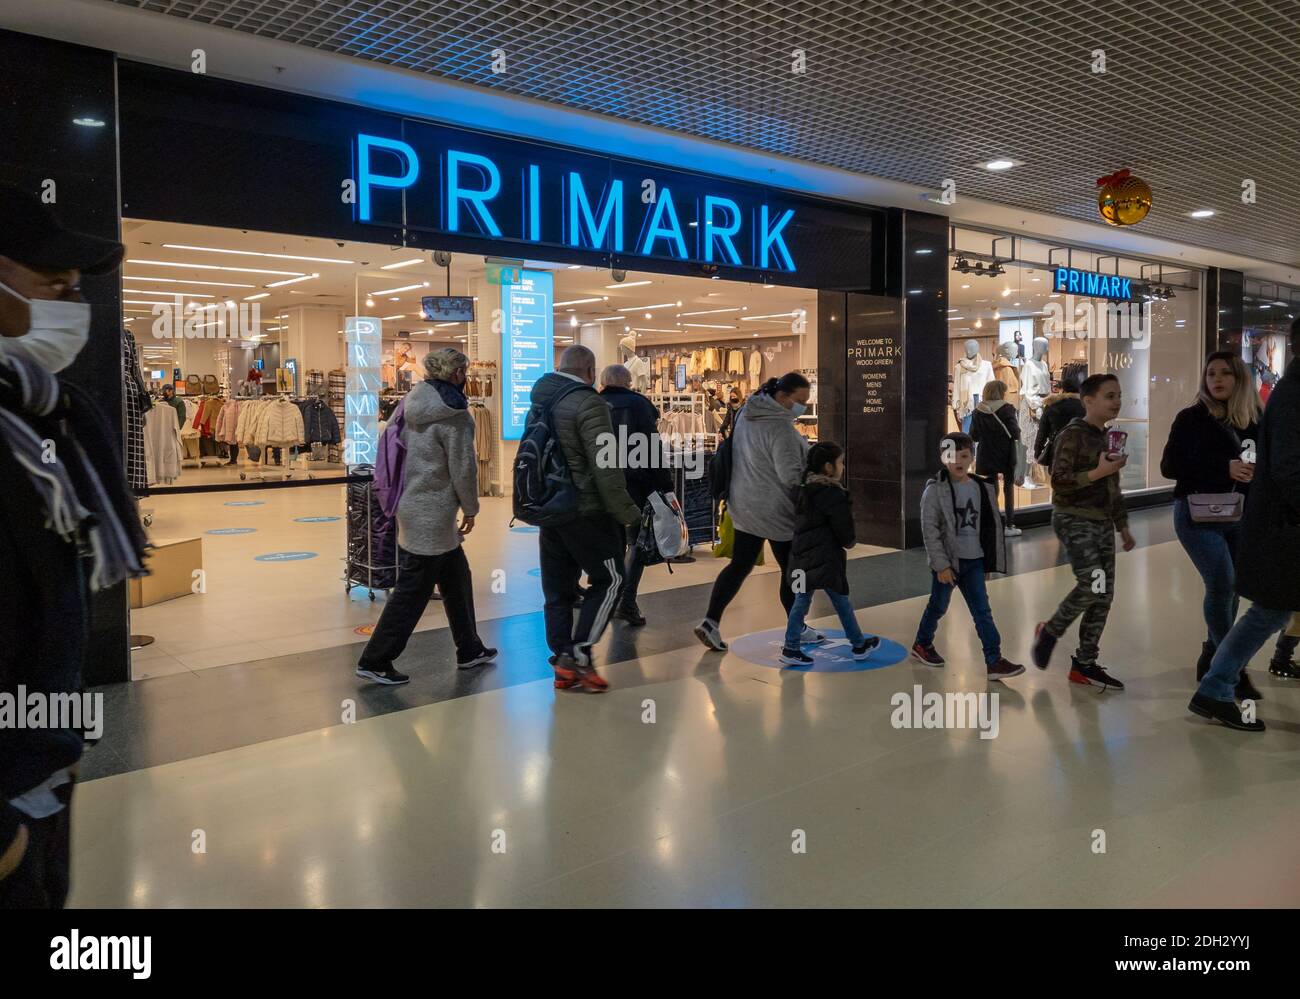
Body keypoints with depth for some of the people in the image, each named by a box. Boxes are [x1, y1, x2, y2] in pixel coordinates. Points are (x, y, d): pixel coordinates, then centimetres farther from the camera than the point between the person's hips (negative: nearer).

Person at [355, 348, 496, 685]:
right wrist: (470, 509, -2)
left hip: (410, 505, 9)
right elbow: (463, 467, -16)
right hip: (433, 515, -9)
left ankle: (469, 650, 30)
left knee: (457, 578, 19)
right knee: (412, 591, 0)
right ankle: (375, 660, 7)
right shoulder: (455, 415, -17)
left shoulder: (412, 402, 7)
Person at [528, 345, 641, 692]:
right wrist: (626, 511, -12)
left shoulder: (539, 403, 12)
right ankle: (579, 654, -1)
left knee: (557, 588, 11)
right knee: (609, 580, 5)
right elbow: (605, 467, -19)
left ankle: (564, 666, 15)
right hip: (586, 511, -8)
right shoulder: (587, 403, -14)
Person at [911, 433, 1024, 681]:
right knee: (938, 606, 12)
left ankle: (994, 661, 3)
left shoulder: (983, 488, 3)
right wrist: (941, 565, -16)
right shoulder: (935, 490, -11)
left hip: (973, 560, 4)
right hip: (947, 561, -4)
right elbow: (929, 530, -14)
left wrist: (989, 560, 11)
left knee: (982, 611, 1)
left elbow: (990, 525, 11)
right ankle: (922, 644, 34)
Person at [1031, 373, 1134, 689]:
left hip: (1102, 523, 8)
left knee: (1104, 595, 5)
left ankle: (1084, 664, 14)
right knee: (1092, 583, -22)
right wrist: (1097, 472, -22)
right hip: (1074, 520, -8)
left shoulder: (1109, 437, 15)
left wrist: (1123, 527, 21)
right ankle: (1049, 631, 3)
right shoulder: (1072, 435, -10)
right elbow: (1058, 482, -17)